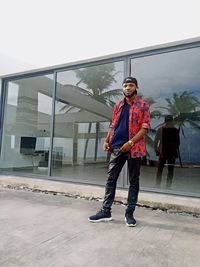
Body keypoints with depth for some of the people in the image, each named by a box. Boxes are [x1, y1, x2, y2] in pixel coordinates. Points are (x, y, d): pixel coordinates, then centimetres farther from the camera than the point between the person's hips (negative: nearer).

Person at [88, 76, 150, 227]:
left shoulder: (143, 106, 1)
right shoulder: (118, 106, 15)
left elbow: (145, 127, -7)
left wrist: (130, 142, -18)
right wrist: (107, 141, 2)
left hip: (134, 148, -4)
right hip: (117, 147, 4)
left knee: (133, 181, 6)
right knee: (111, 179, 5)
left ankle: (130, 213, 17)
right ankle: (106, 211, 15)